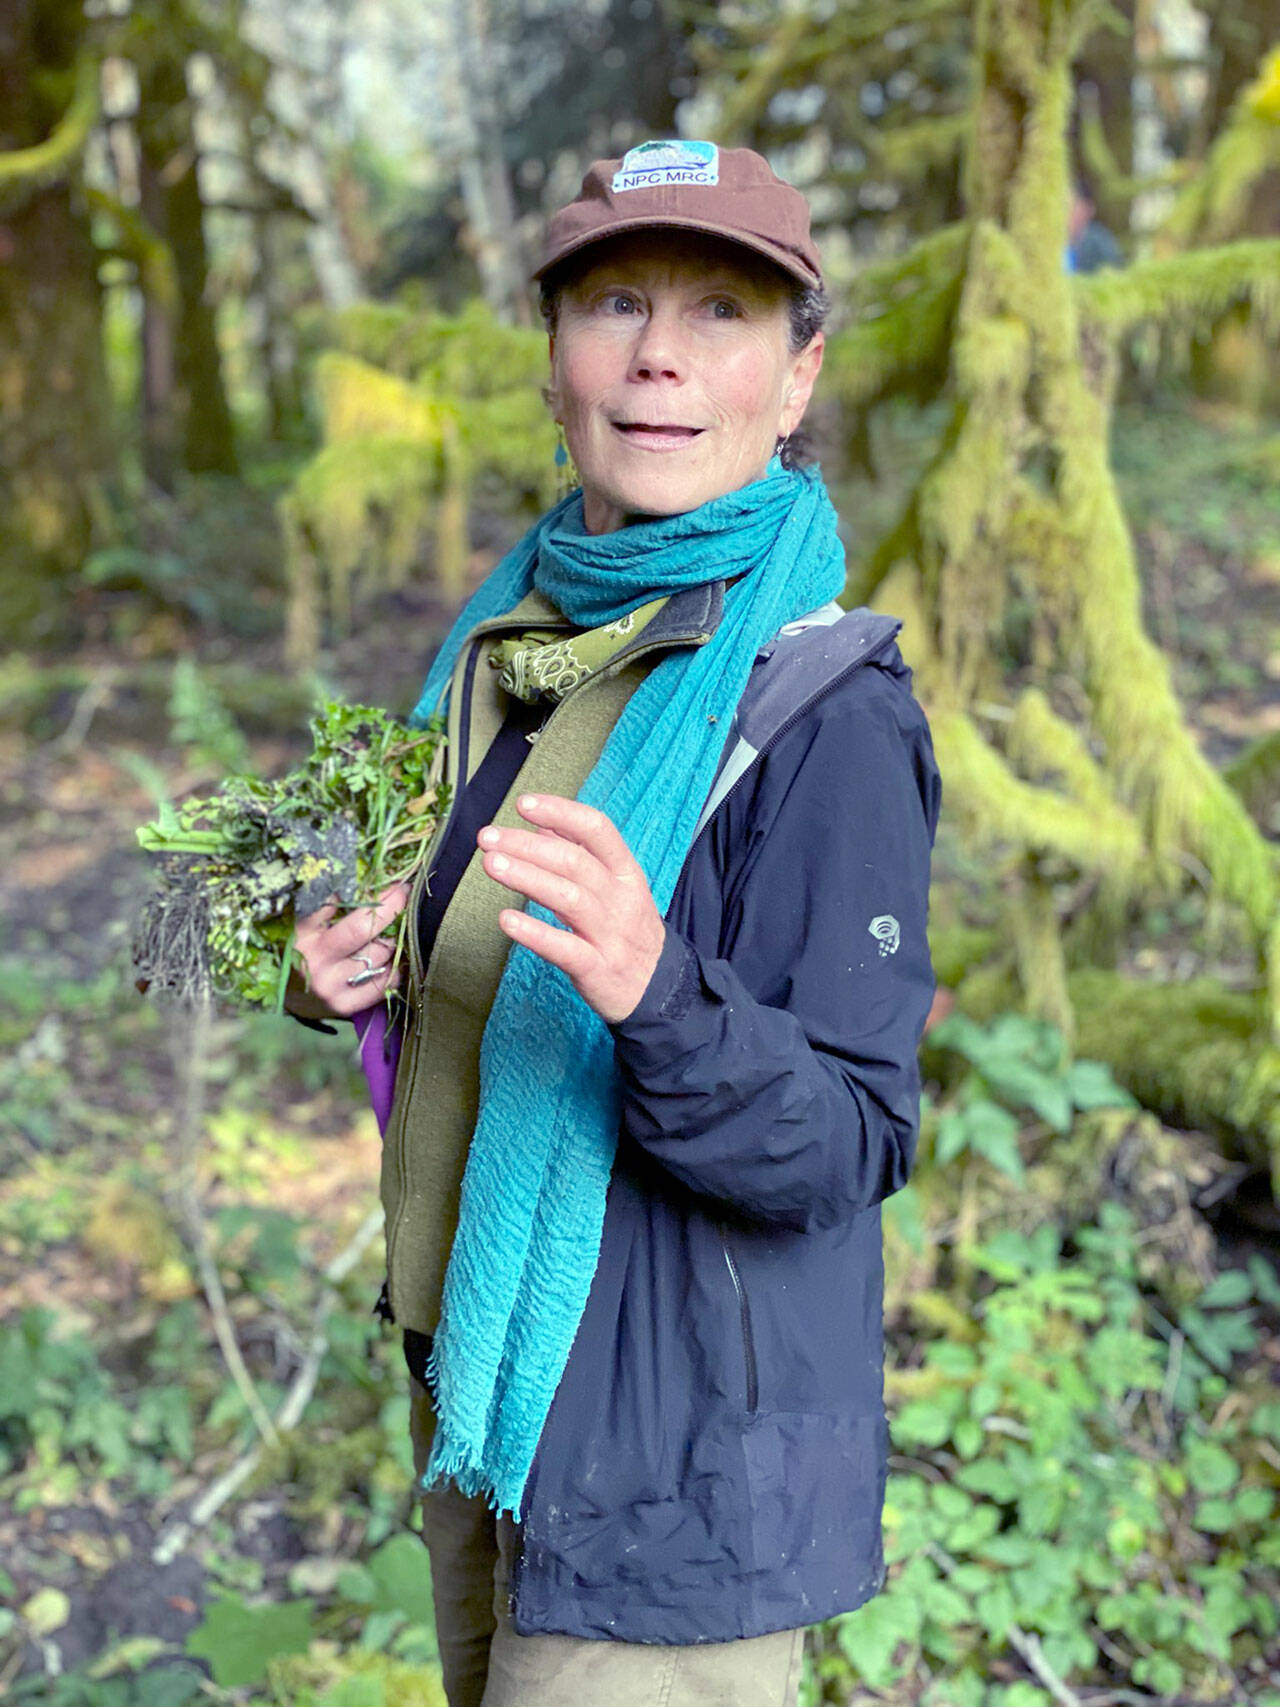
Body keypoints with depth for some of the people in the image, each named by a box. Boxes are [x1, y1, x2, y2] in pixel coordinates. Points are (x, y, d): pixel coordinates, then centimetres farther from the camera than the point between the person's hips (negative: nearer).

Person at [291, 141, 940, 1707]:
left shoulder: (826, 710, -20)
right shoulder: (509, 637, 2)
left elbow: (844, 1149, -21)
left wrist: (654, 991, -38)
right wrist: (372, 969, -6)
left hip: (671, 1474, -7)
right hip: (484, 1399, 7)